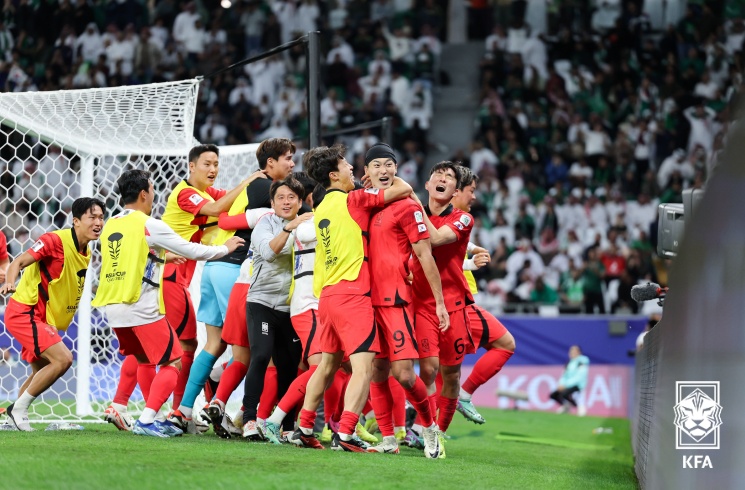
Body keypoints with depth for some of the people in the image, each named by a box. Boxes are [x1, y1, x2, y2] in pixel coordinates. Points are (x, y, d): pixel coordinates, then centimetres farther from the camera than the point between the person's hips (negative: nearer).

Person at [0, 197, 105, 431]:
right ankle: (19, 409, -9)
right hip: (24, 312, -10)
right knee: (62, 358, -21)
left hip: (43, 319, 10)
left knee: (42, 371, 20)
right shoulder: (56, 240, -18)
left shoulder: (86, 252, 8)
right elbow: (19, 262, -25)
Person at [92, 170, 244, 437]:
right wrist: (226, 248, 12)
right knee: (172, 362, 1)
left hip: (112, 307, 7)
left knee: (144, 360, 23)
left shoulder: (110, 225, 11)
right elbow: (193, 251, -4)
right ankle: (147, 420, -10)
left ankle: (156, 418, 22)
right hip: (142, 308, -7)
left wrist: (164, 257, 36)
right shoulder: (149, 225, -9)